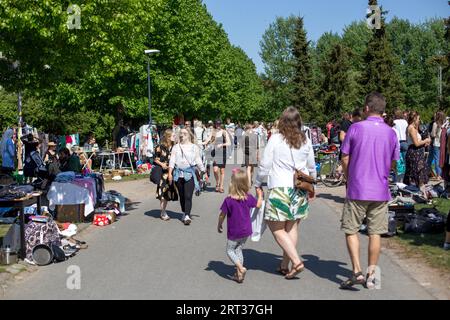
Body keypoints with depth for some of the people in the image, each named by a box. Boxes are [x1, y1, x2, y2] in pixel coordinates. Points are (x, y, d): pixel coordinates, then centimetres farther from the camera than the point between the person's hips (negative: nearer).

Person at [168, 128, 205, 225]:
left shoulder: (194, 147, 9)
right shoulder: (176, 147, 12)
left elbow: (198, 161, 13)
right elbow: (172, 160, 6)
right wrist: (170, 173, -4)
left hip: (189, 174, -2)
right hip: (178, 173, 2)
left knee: (188, 196, -12)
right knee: (181, 195, 9)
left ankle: (187, 216, -16)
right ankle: (184, 213, 22)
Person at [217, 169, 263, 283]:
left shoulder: (228, 200, -20)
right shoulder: (248, 198, -8)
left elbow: (222, 215, -12)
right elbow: (258, 205, 9)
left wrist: (219, 225, 6)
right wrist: (260, 195, 27)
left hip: (233, 232, -5)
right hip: (246, 231, 5)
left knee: (230, 250, 11)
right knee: (238, 250, 19)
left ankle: (241, 268, -10)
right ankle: (239, 274, 17)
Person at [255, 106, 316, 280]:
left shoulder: (275, 139, -6)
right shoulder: (306, 141, 6)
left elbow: (265, 165, -5)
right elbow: (311, 168, 15)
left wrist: (258, 184, 11)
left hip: (280, 188, -5)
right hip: (300, 189, 5)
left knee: (277, 228, 3)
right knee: (292, 227, 12)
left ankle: (296, 262, -8)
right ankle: (285, 265, 19)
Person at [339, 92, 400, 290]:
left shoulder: (356, 128, -7)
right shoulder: (391, 133, 3)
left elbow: (345, 158, -3)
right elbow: (393, 163, 11)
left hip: (357, 190, -3)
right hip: (381, 191, 3)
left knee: (351, 230, 6)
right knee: (375, 233, 9)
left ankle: (357, 272, -3)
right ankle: (371, 275, 16)